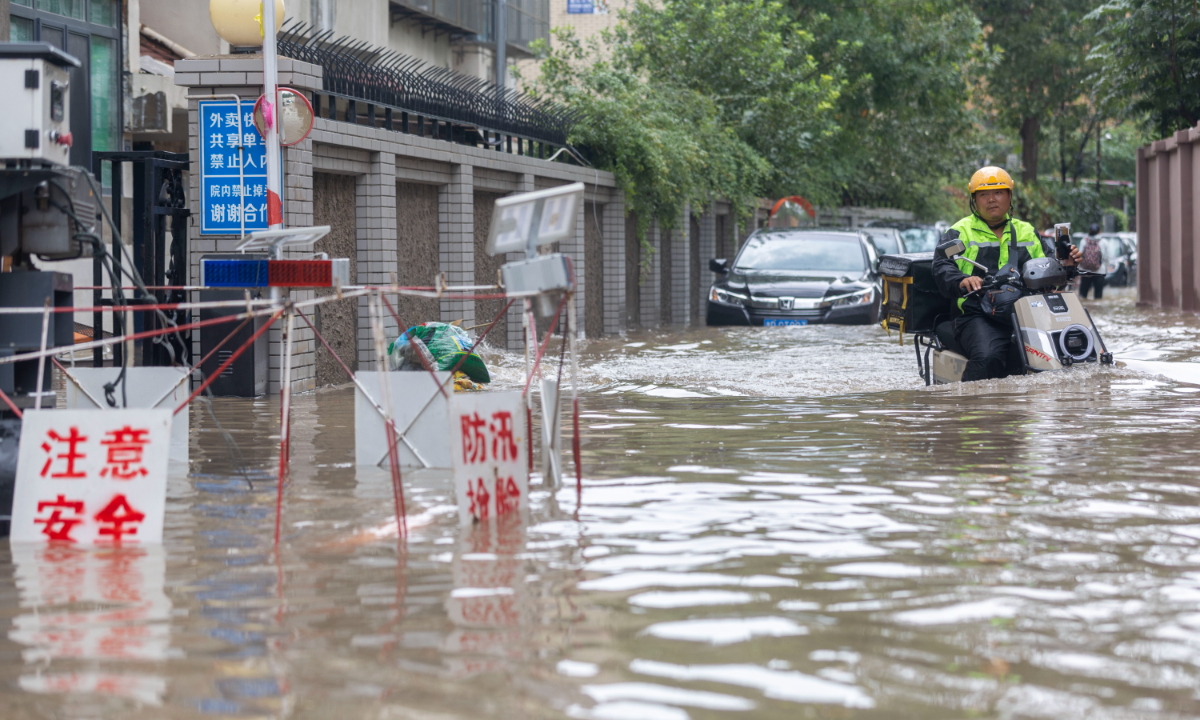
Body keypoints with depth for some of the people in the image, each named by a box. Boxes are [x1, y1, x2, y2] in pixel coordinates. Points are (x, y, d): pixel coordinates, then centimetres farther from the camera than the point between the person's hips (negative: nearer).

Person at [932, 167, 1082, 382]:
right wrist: (962, 281, -26)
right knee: (988, 358, -34)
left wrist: (1064, 265, 1)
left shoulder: (1027, 232, 25)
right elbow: (942, 268, -4)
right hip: (979, 316, -4)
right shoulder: (960, 232, 11)